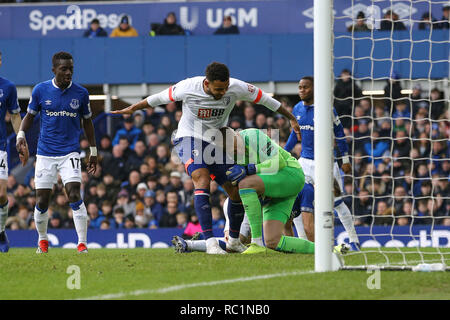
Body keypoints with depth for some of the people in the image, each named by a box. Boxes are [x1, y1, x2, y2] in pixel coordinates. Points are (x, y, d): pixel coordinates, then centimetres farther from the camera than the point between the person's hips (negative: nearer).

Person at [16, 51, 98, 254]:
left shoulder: (81, 93, 0)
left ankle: (82, 243, -15)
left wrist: (93, 152, 13)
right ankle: (42, 240, 26)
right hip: (45, 153, 1)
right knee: (42, 201, 2)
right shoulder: (40, 90, -2)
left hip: (70, 153, -1)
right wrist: (21, 135, -10)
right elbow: (29, 116, 9)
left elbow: (87, 122, 11)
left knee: (74, 195, -18)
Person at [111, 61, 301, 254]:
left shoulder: (236, 88, -16)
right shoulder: (188, 88, -20)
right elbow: (162, 97, -2)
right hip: (190, 137, -4)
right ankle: (210, 242, -34)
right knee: (202, 180, -28)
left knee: (237, 192, 0)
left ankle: (234, 240, 24)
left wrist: (291, 118, 8)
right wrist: (133, 109, 9)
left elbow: (263, 99, -1)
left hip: (216, 142, 4)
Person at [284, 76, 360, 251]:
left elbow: (339, 133, -5)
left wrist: (345, 159, -5)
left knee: (336, 202, -3)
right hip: (305, 160, 5)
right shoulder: (297, 109, 5)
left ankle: (354, 240, 12)